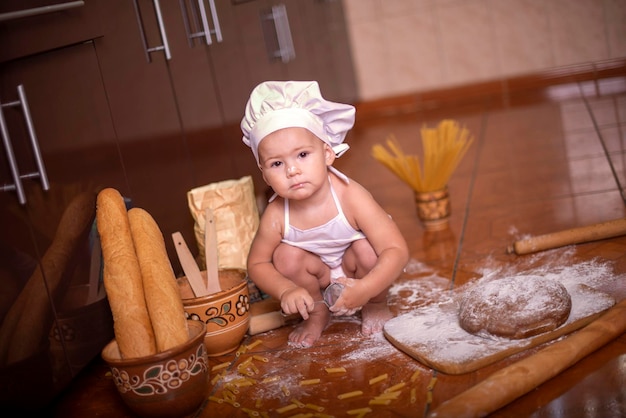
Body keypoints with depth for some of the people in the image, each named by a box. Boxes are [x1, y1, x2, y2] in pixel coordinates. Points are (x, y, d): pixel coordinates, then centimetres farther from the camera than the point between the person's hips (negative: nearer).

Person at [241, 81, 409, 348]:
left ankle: (376, 305, 2)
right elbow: (257, 264, -12)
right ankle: (317, 314, 4)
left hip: (357, 272, -2)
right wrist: (286, 290, -31)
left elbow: (397, 251, -36)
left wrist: (365, 290, -48)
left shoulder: (350, 197, -35)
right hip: (319, 276, 2)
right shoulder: (276, 215, -27)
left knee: (367, 248, -30)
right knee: (286, 256, -22)